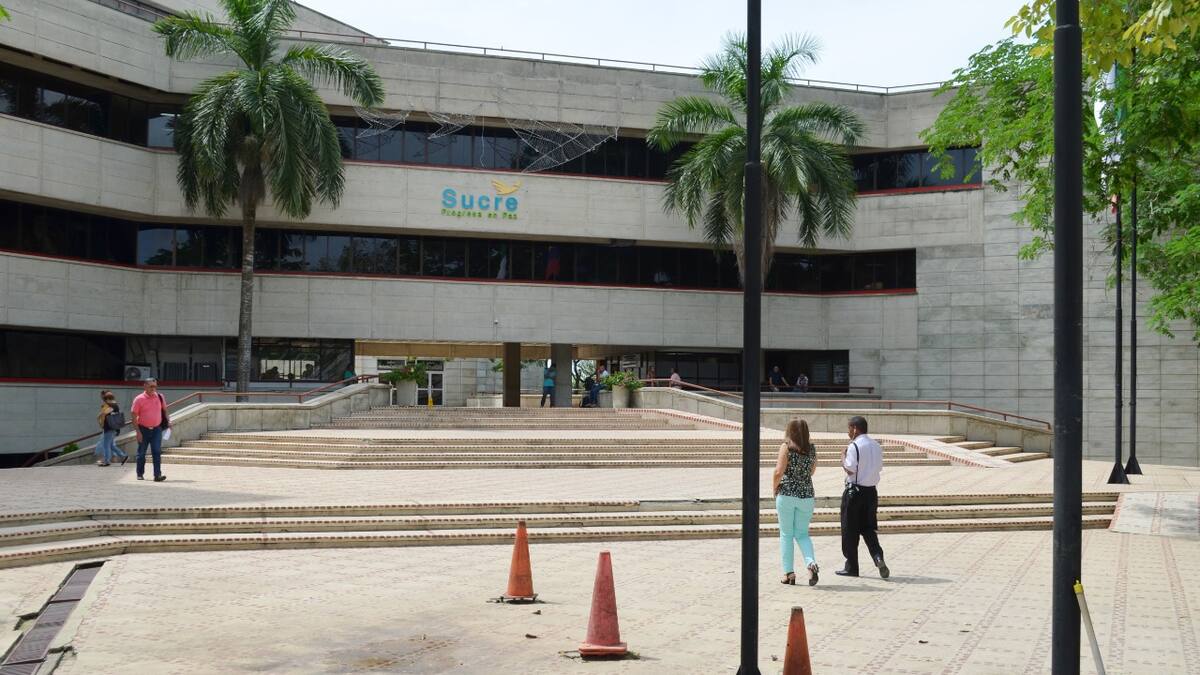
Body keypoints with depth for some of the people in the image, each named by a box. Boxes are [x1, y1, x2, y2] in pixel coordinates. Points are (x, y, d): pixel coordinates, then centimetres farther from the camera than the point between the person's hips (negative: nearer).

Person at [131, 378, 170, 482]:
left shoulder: (160, 397, 4)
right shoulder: (139, 399, -7)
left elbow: (164, 410, 19)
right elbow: (134, 416, -7)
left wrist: (168, 421, 3)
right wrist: (138, 432, -11)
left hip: (156, 429, 2)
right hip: (143, 429, -2)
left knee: (157, 452, -9)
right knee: (141, 453, 9)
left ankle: (157, 475, -13)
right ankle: (140, 474, 24)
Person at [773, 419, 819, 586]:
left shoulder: (786, 447, -8)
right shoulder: (812, 449, 5)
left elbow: (779, 472, -14)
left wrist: (775, 488, 1)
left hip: (787, 494, -3)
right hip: (806, 495, 3)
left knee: (786, 534, 8)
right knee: (802, 534, 12)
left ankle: (789, 572, 8)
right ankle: (811, 563, -12)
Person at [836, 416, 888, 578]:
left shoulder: (854, 446, -15)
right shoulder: (876, 446, 8)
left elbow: (850, 469, -18)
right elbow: (879, 468, 13)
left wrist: (843, 456, -2)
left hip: (855, 491, -7)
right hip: (871, 491, 7)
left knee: (850, 530, 5)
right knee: (868, 528, 15)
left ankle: (851, 567, 11)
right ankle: (878, 556, -7)